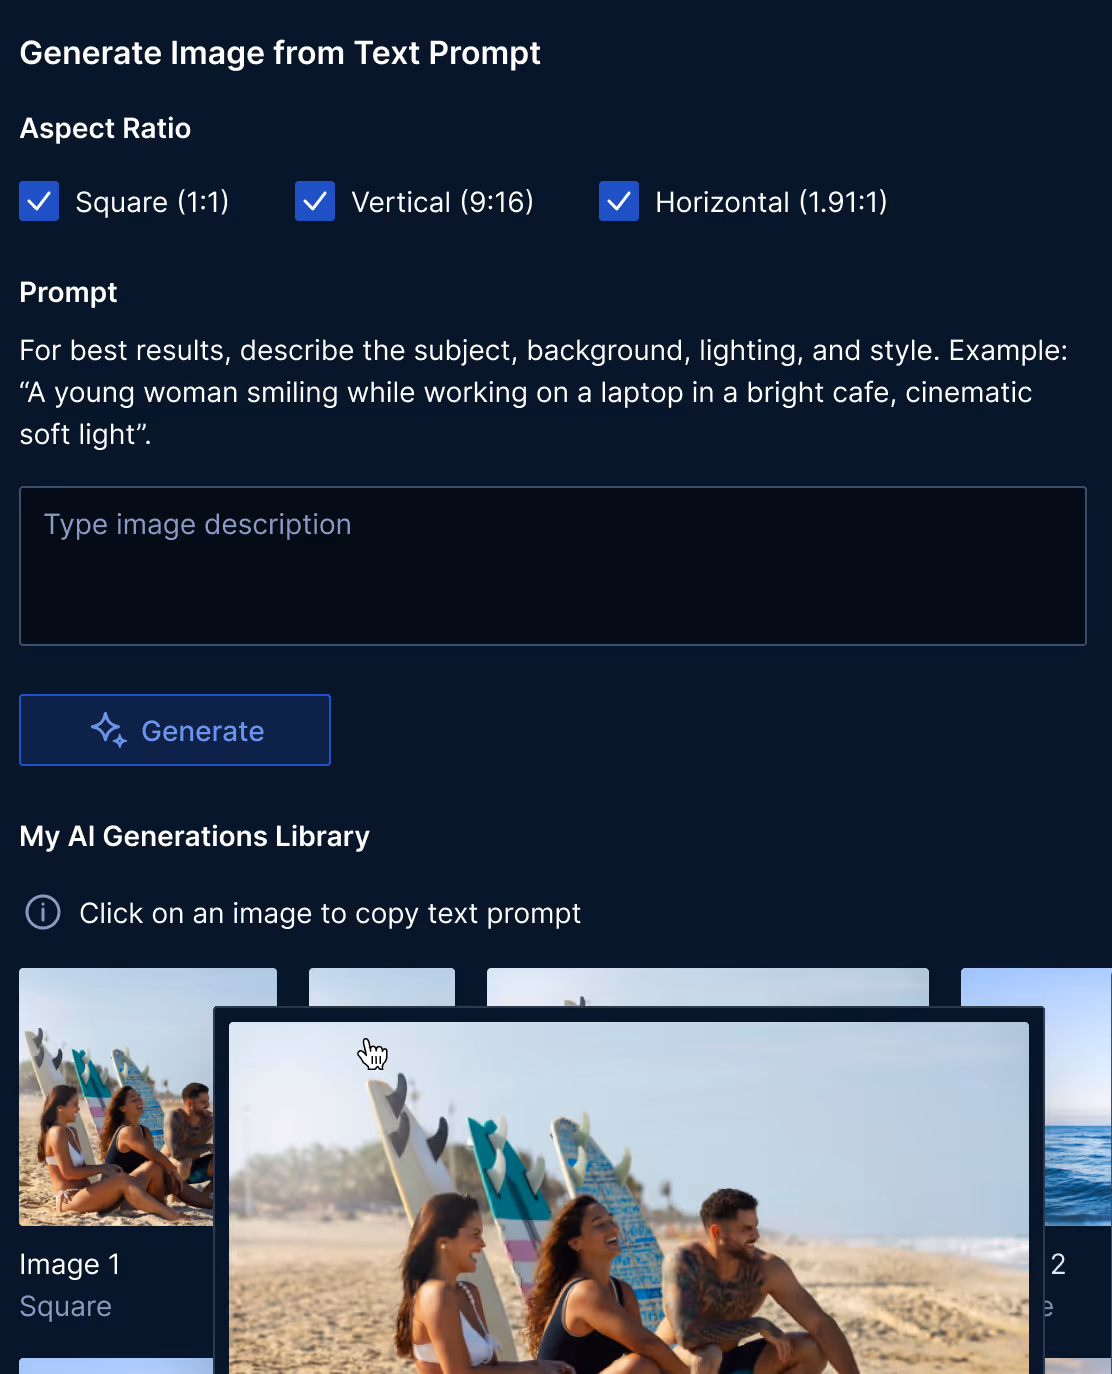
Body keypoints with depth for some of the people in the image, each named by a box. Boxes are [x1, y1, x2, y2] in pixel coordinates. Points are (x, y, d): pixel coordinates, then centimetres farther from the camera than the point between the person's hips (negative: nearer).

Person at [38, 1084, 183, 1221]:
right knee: (122, 1180, -30)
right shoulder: (57, 1133, -10)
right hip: (68, 1200, -10)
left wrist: (105, 1168, 1)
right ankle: (169, 1214, -39)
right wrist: (100, 1169, -8)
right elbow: (68, 1172, -17)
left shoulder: (70, 1132, 20)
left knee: (144, 1178, -5)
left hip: (83, 1194, 10)